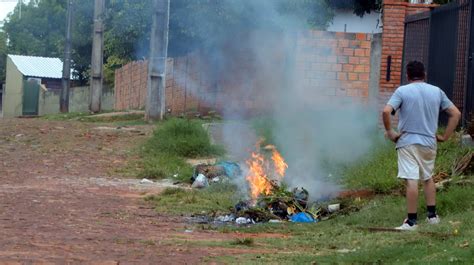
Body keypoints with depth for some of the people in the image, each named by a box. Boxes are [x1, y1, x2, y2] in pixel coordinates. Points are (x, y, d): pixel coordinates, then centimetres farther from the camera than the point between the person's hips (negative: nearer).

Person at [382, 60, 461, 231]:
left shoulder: (402, 91, -5)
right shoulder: (437, 92, 7)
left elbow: (386, 111, -19)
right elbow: (456, 113, 6)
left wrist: (389, 132, -7)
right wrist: (445, 137, 9)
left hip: (408, 142, -4)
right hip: (429, 142, 4)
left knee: (411, 181, -7)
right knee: (428, 178, 21)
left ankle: (411, 221, -6)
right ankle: (432, 215, 24)